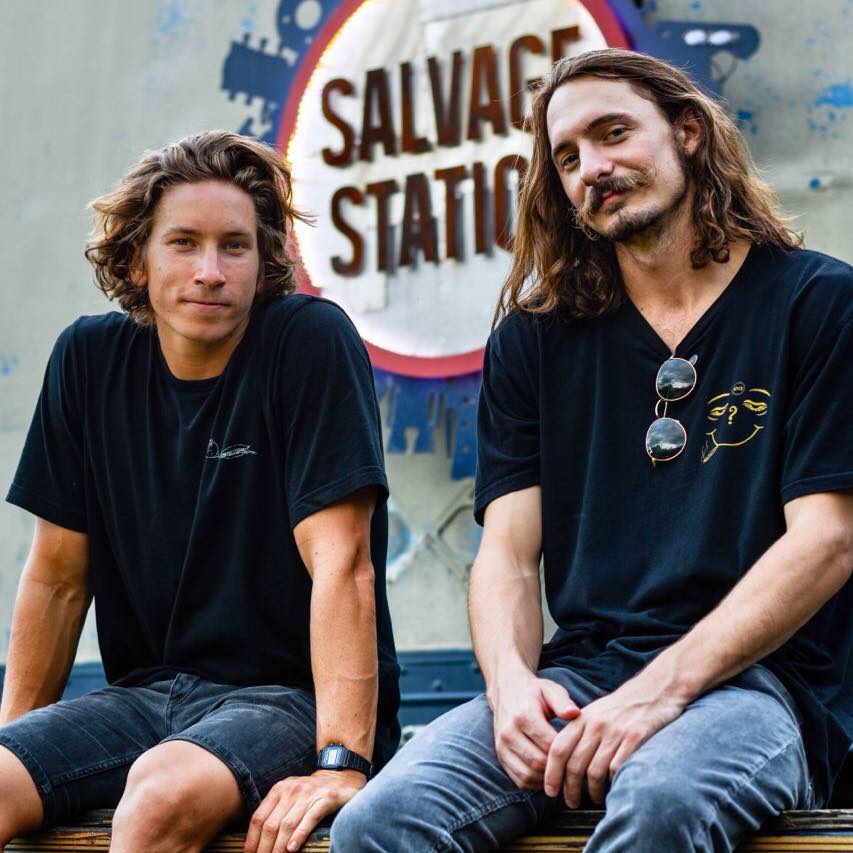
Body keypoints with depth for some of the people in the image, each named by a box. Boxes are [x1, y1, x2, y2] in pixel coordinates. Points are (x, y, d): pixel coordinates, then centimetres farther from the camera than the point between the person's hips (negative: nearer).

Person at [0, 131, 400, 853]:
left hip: (294, 696, -4)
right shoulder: (89, 359, 4)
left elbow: (341, 564, -17)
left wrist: (341, 762, -26)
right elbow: (58, 578, 11)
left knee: (163, 792, -33)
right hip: (145, 695, 4)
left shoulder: (312, 340, -10)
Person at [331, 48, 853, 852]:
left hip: (757, 675, -3)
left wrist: (660, 690, -17)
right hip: (578, 674, 3)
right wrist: (509, 683, -13)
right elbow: (506, 552, 10)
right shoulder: (532, 340, 17)